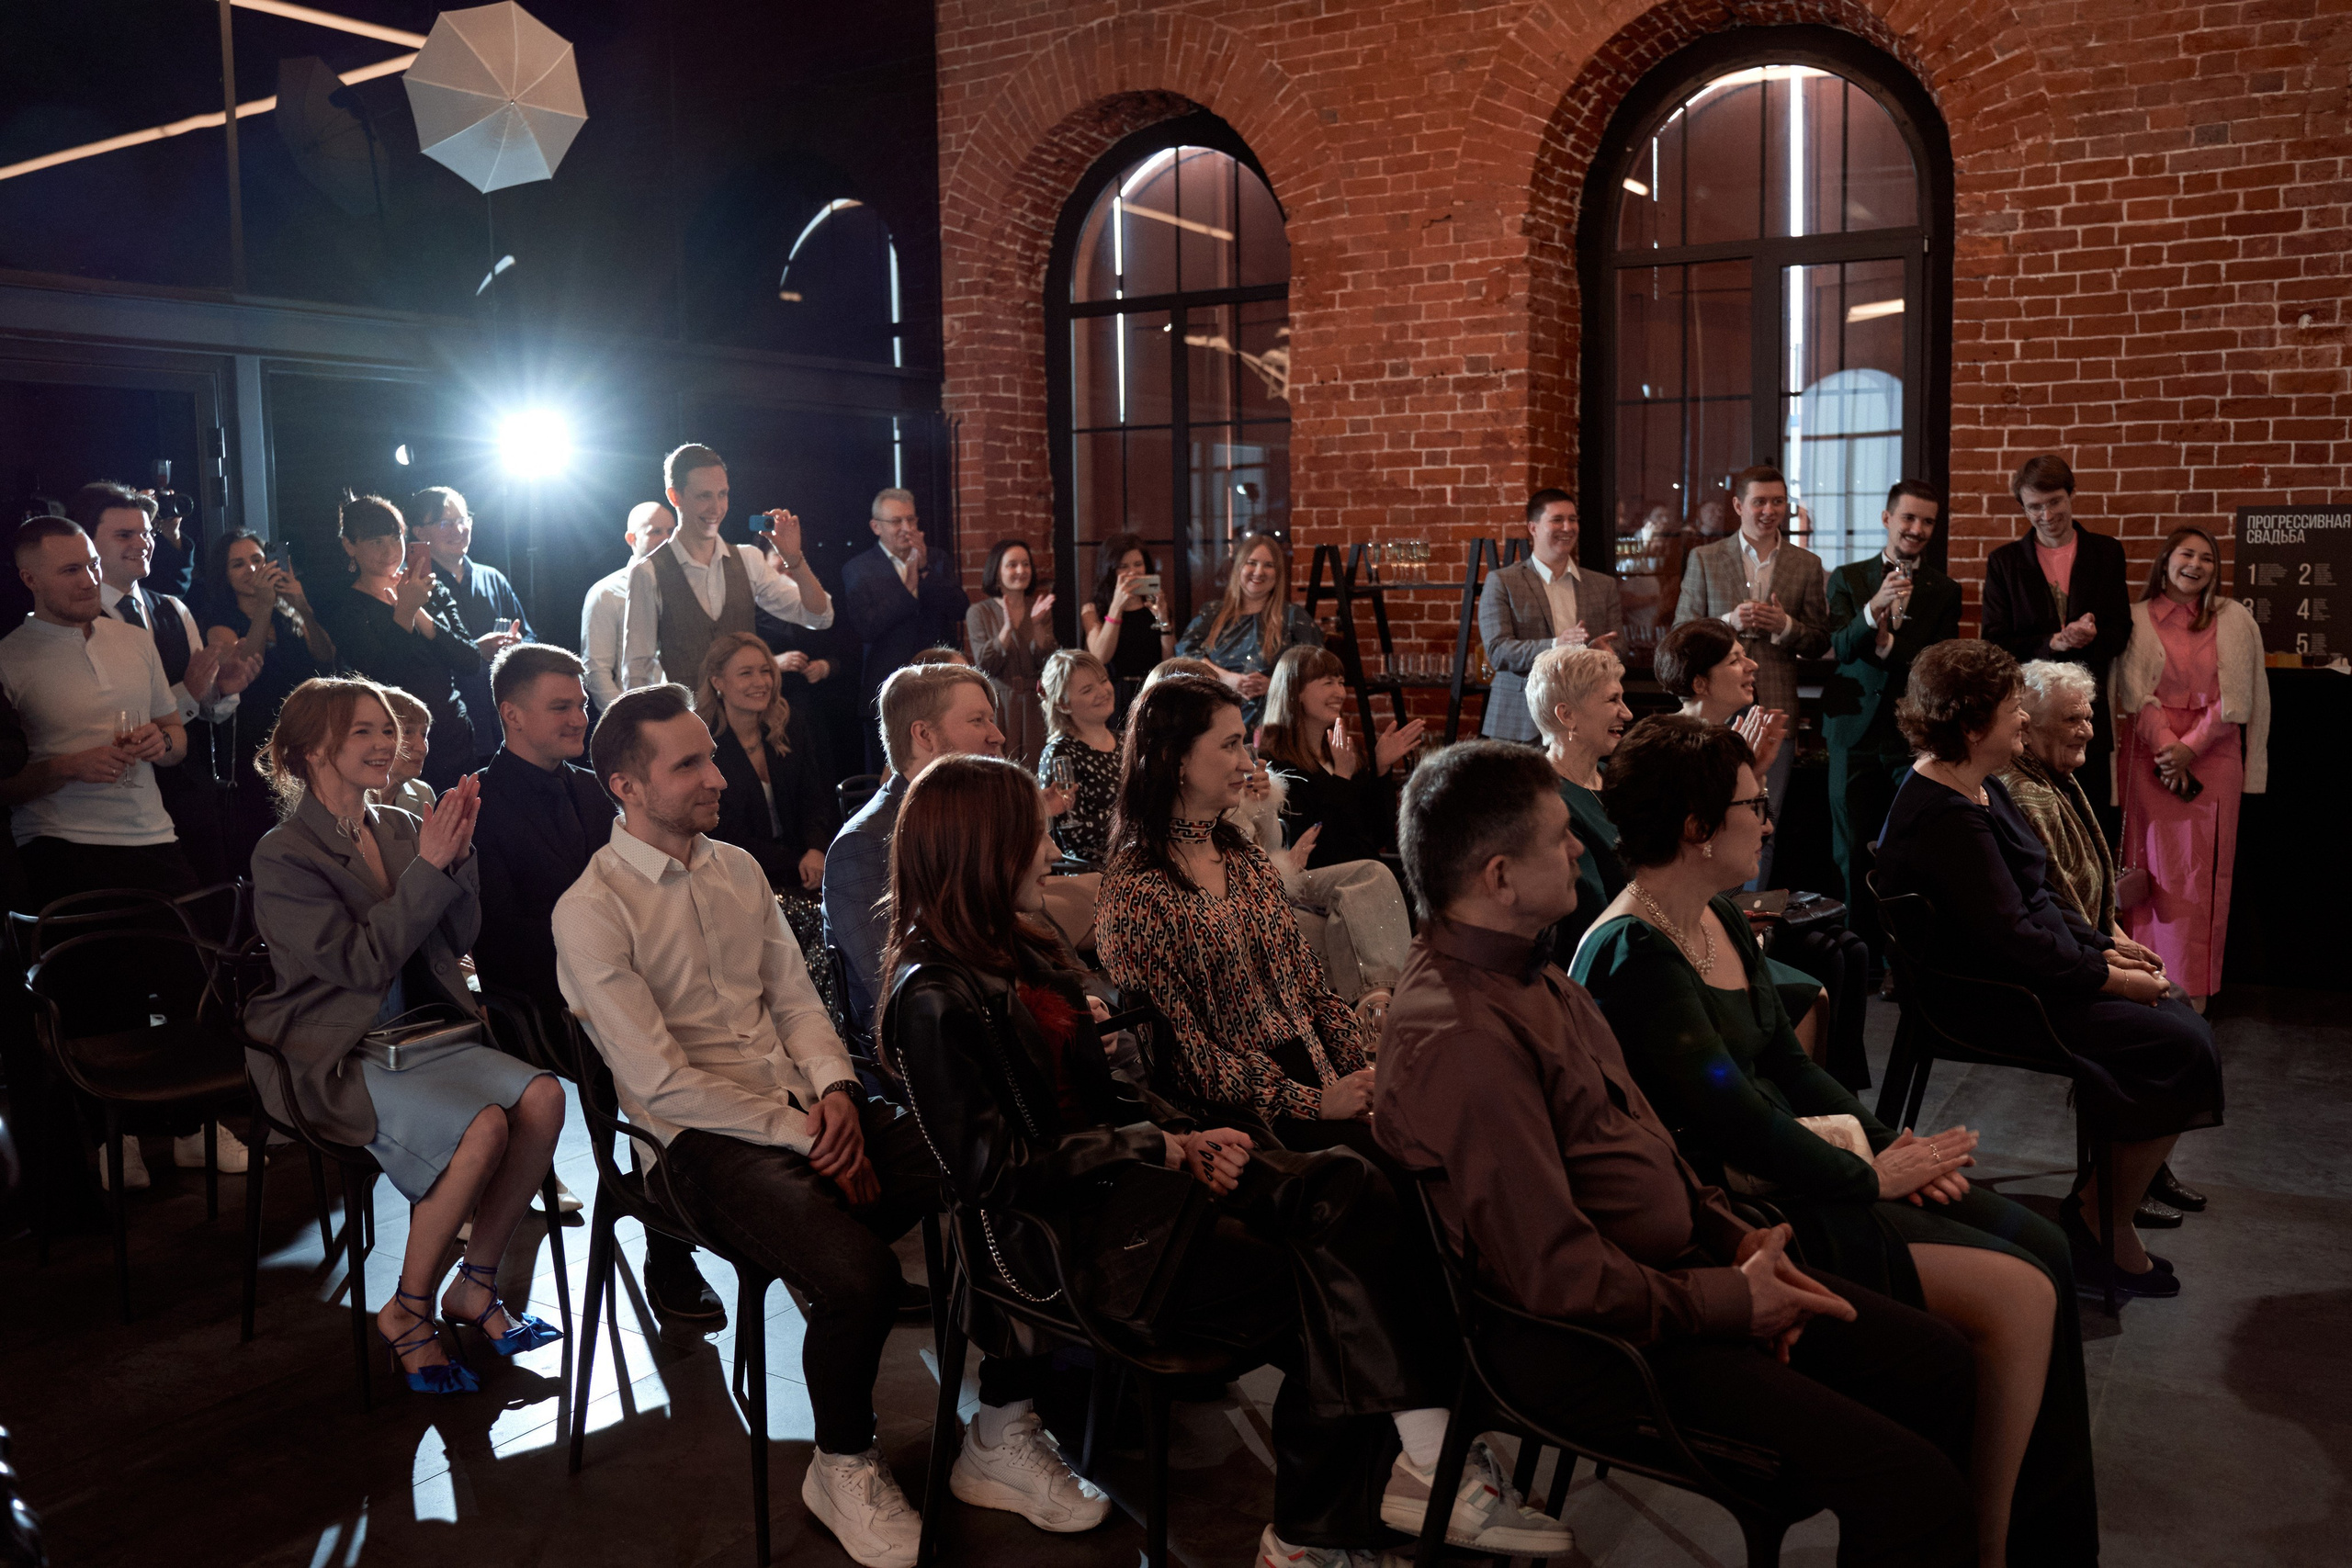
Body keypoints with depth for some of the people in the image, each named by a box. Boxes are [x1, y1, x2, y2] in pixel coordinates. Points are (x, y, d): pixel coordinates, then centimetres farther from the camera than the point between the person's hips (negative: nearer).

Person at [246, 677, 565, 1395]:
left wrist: (457, 856, -7)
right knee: (483, 1127, -29)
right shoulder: (284, 856, -9)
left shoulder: (399, 828, 9)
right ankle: (407, 1314, -8)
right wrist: (428, 867, -19)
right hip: (334, 1057, -6)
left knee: (543, 1095, -20)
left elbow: (458, 939, 8)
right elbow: (359, 961, -18)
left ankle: (476, 1287, -2)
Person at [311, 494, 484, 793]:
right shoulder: (343, 608, -4)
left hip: (456, 741, 4)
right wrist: (405, 613, -24)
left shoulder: (434, 591, 8)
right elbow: (380, 680, -17)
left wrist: (421, 616, -15)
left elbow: (472, 662, -3)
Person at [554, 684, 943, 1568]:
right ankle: (841, 1469, -1)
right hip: (703, 1139, -6)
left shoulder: (737, 868, 14)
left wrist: (836, 1091, -5)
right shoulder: (590, 911, -8)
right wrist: (802, 1135, -15)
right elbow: (661, 1081, -13)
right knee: (860, 1277, -30)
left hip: (806, 1108, 6)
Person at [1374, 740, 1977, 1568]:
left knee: (1938, 1361, 11)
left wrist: (1734, 1235, 4)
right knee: (1912, 1485, -16)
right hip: (1595, 1346, -10)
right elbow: (1557, 1277, -27)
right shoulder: (1462, 1040, -27)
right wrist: (1732, 1302, -15)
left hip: (1678, 1265, 10)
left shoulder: (1526, 973, 7)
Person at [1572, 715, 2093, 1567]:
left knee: (2043, 1246, 6)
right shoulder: (1635, 959, -22)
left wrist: (1889, 1143, 0)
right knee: (2019, 1296, -15)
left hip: (1793, 1169, 10)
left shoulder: (1720, 919, 10)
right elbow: (1737, 1123, -22)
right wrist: (1870, 1176, -10)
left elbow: (1788, 1064, 14)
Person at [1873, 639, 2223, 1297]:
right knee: (2182, 1053, -13)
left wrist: (2102, 947, 5)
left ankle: (2102, 1195, 10)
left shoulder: (1978, 788, 10)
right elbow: (2013, 941, -25)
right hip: (1998, 1001, -11)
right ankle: (2104, 1230, 0)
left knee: (2186, 1027, 3)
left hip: (2039, 972, 11)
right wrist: (2110, 978, -15)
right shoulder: (1945, 819, -24)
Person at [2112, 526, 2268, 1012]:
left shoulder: (2234, 619, 5)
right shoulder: (2138, 620, 5)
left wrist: (2190, 747, -10)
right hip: (2151, 753, 0)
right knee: (2153, 862, -2)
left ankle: (2193, 988, 4)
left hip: (2212, 754, 0)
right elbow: (2135, 692, 0)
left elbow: (2235, 696, 0)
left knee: (2203, 869, -1)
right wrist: (2166, 745, -12)